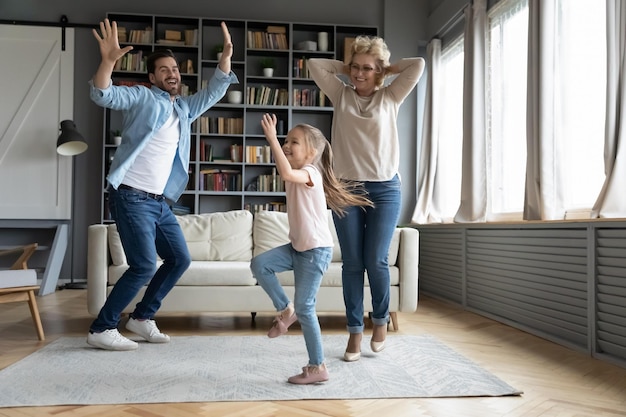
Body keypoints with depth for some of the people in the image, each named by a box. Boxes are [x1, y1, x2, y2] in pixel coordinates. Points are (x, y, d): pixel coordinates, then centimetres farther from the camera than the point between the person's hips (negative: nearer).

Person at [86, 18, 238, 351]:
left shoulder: (184, 108, 18)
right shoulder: (141, 97, -2)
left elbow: (214, 92, 18)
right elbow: (102, 95, -17)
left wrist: (226, 55, 4)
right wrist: (108, 60, -34)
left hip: (159, 201, 8)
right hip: (131, 197, -8)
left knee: (180, 259, 10)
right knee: (144, 266, -13)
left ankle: (142, 317, 23)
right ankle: (101, 329, 2)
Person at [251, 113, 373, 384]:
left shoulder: (310, 173, -18)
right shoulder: (297, 174, 9)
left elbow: (286, 173, -39)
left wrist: (271, 138, -35)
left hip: (316, 250, -9)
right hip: (297, 247, 9)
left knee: (305, 308, -4)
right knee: (259, 264, -7)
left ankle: (318, 367, 10)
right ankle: (285, 310, 11)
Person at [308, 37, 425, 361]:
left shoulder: (390, 97, 7)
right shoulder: (341, 94, 10)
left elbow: (418, 64, 0)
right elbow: (314, 64, 6)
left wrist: (386, 70, 9)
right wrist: (345, 68, 11)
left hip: (385, 189, -1)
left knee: (376, 261, -3)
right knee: (352, 263, 3)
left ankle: (381, 319, 23)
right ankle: (355, 331, 13)